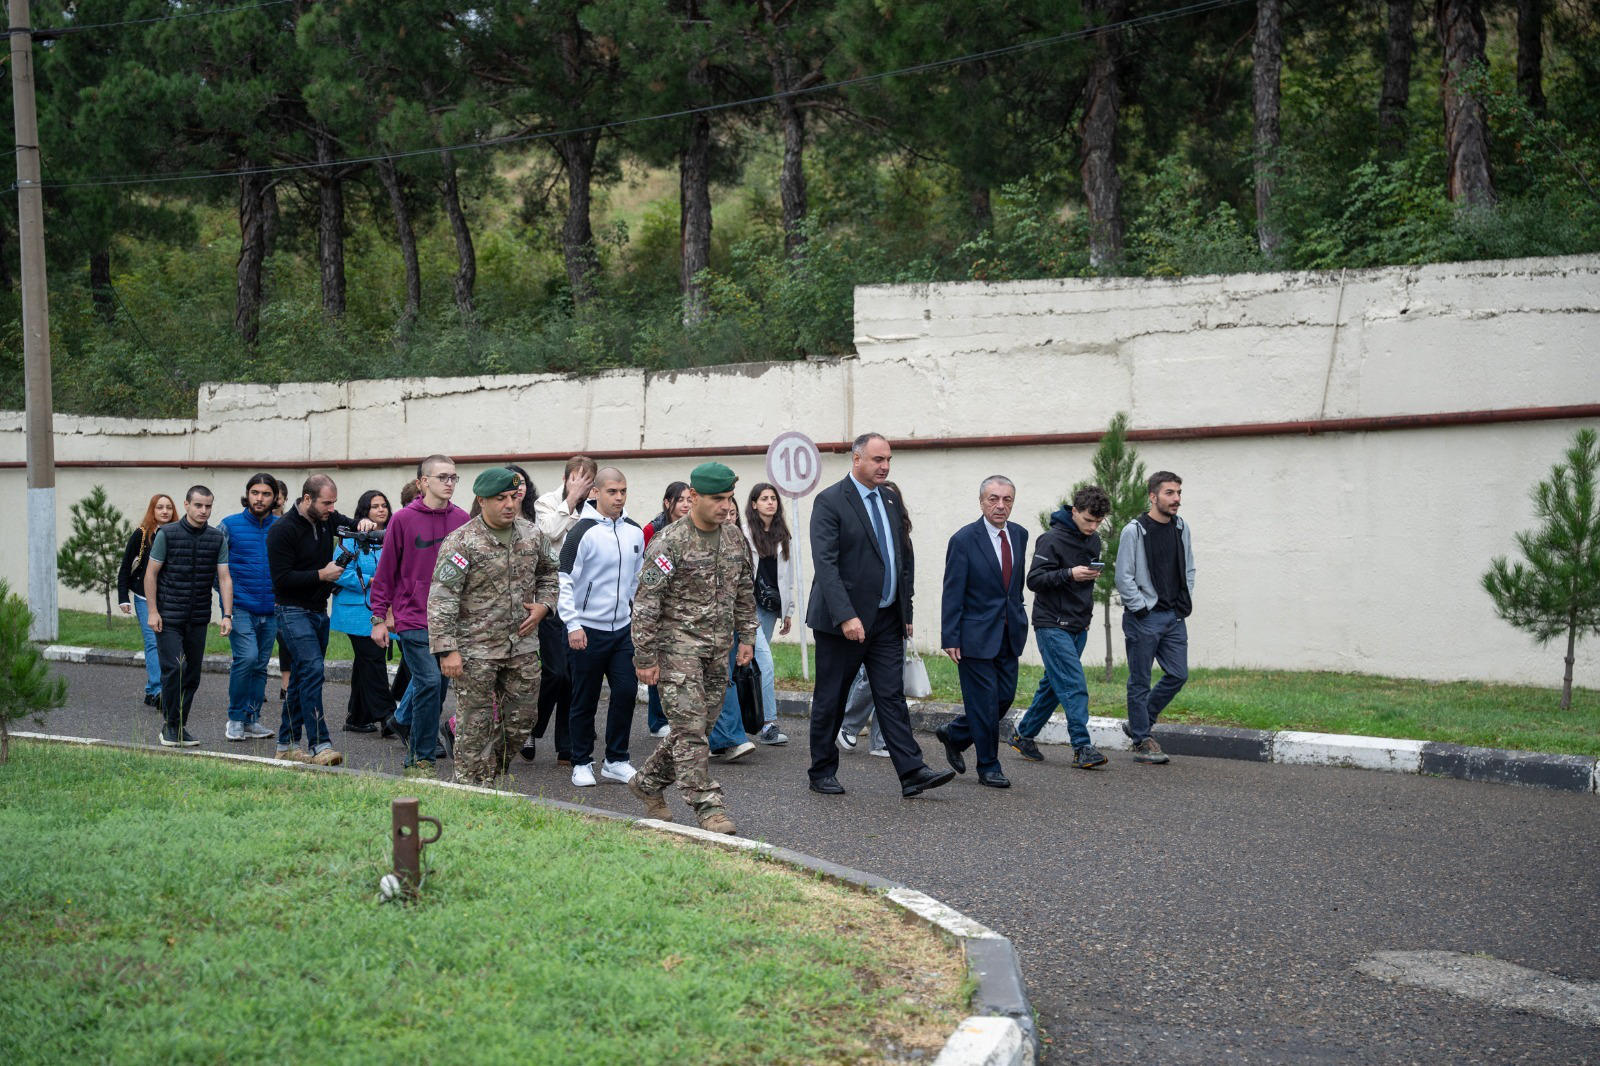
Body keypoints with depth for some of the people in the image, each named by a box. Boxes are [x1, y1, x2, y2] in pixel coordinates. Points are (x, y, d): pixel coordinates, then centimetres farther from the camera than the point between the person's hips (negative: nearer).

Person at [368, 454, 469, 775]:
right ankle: (421, 756, -2)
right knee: (429, 682, -12)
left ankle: (420, 741, 28)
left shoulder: (462, 519, 5)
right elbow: (385, 571, -1)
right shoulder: (403, 519, -5)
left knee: (441, 684, 9)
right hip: (414, 619, -4)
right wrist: (378, 618, -2)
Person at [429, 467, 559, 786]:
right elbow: (441, 600, -14)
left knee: (522, 718, 12)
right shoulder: (461, 542, -12)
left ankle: (496, 772, 33)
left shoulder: (532, 535, 5)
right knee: (475, 725, 2)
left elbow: (548, 573, 23)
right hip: (476, 651, -5)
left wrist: (543, 605, 4)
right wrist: (447, 649, -20)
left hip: (523, 647, 5)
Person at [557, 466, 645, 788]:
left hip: (623, 628, 5)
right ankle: (581, 764, 16)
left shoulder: (635, 532, 8)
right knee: (585, 701, 4)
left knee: (626, 691, -1)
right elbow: (565, 581, -11)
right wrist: (572, 625, -16)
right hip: (587, 630, -5)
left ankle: (616, 761, 11)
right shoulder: (583, 532, -10)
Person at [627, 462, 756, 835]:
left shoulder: (734, 538, 9)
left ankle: (648, 783, 28)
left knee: (697, 726, 10)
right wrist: (645, 657, -14)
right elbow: (646, 602, -13)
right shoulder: (669, 542, -12)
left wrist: (746, 637, 15)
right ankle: (708, 806, -6)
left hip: (718, 650, 7)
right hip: (678, 646, -7)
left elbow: (744, 592, 21)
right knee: (690, 728, -9)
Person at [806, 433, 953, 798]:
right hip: (843, 620, -6)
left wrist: (906, 611, 13)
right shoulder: (830, 501, -10)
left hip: (886, 620, 6)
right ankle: (822, 772, 17)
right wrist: (845, 616, -26)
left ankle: (912, 772, -2)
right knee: (830, 699, 5)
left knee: (892, 696, 2)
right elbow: (825, 563, -18)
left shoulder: (891, 501, 12)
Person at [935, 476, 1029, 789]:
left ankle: (954, 735, 30)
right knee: (984, 702, -1)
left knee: (1005, 696, 9)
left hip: (1009, 633, 6)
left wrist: (1019, 617, 16)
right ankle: (989, 768, 12)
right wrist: (950, 639, -13)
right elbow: (952, 594, -11)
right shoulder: (964, 540, -11)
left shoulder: (1019, 535, 7)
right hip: (976, 634, -6)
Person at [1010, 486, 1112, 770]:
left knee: (1054, 685, 12)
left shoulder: (1093, 540, 11)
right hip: (1052, 625, -8)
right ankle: (1082, 748, -12)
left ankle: (1023, 735, 24)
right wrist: (1069, 574, -27)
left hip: (1078, 626, 8)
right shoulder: (1052, 539, -14)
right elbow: (1033, 579, -17)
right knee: (1074, 685, -13)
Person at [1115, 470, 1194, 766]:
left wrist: (1184, 603, 9)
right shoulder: (1134, 531, -11)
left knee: (1178, 675, 6)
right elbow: (1124, 577, -11)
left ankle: (1139, 723, 23)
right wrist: (1142, 608, -12)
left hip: (1174, 618, 6)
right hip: (1143, 619, -6)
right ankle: (1142, 741, 11)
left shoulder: (1181, 528, 9)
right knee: (1140, 682, 1)